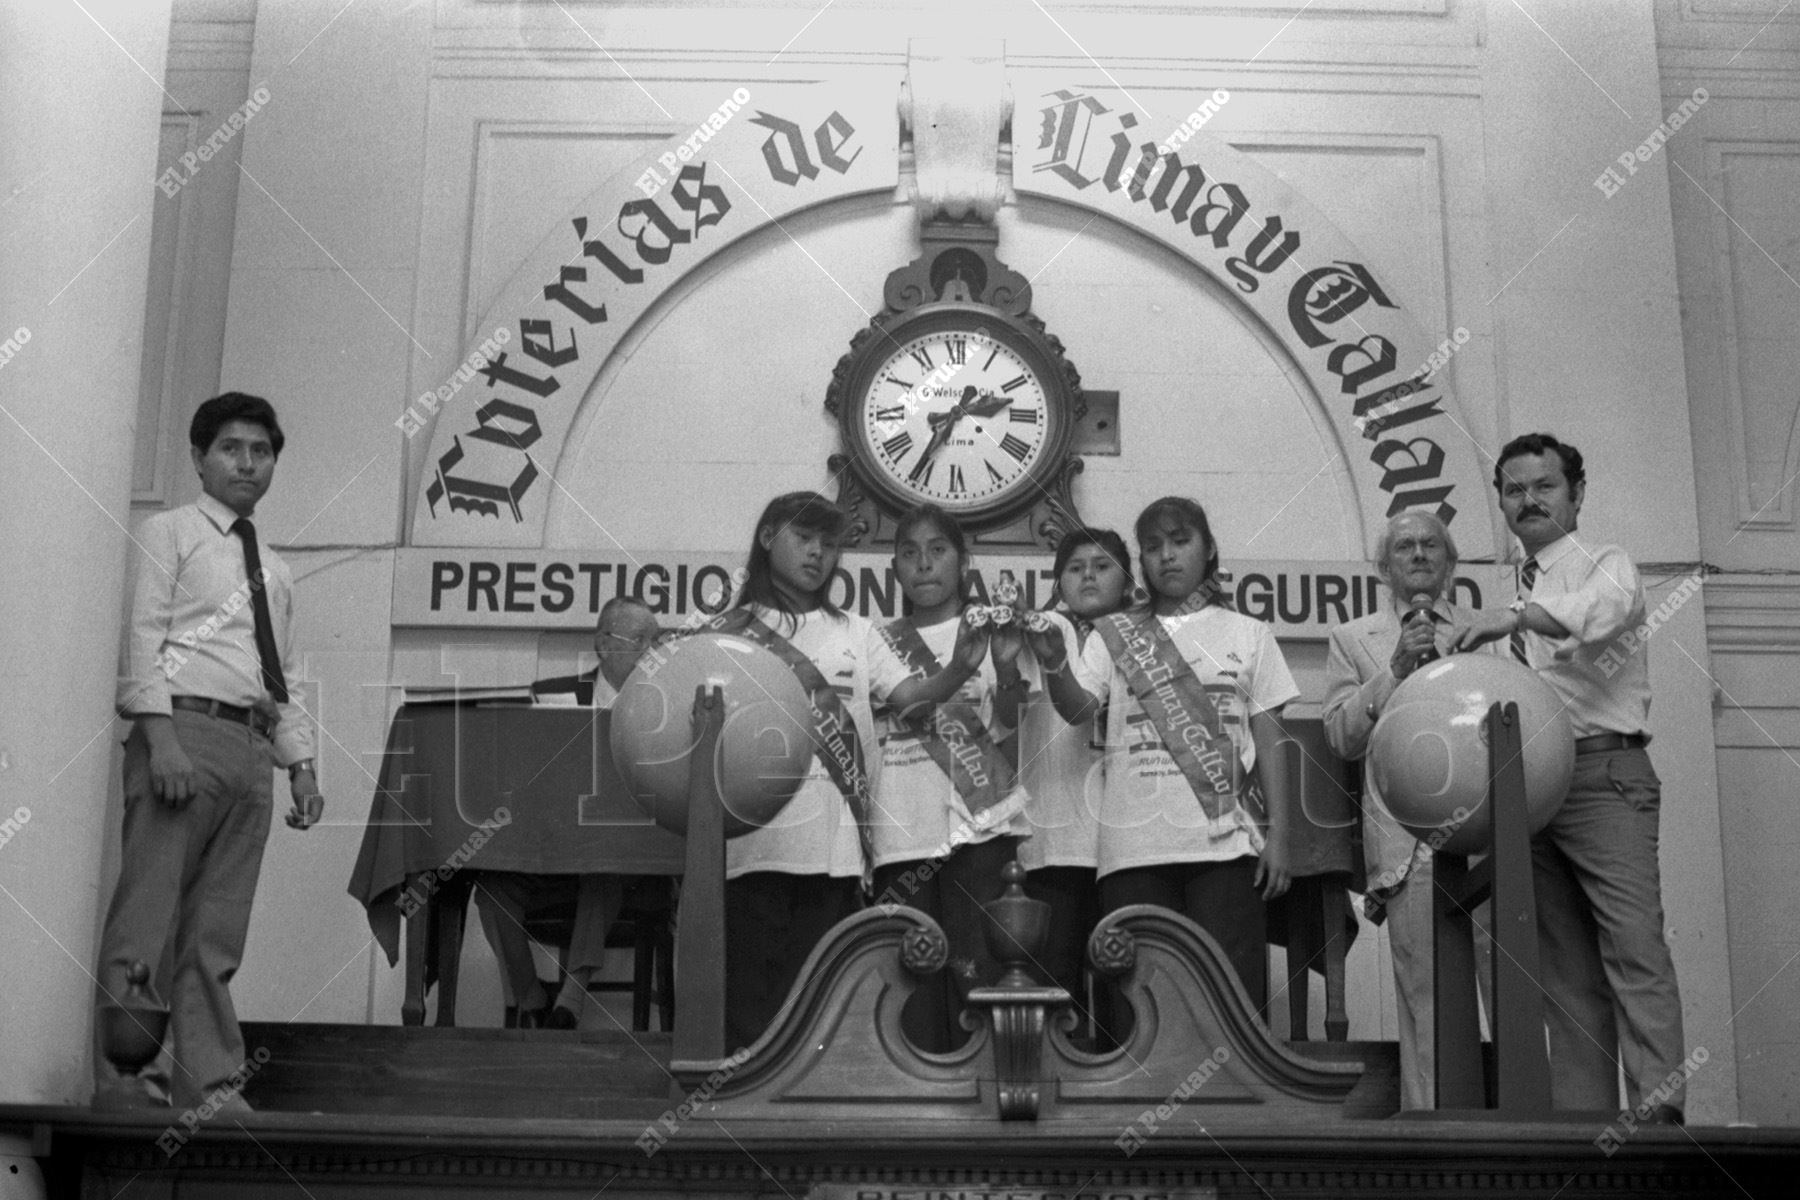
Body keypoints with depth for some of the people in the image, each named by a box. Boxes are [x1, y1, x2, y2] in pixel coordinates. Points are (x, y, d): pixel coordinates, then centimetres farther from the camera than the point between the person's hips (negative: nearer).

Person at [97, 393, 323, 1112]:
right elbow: (142, 637, -4)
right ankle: (115, 1079, -10)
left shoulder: (274, 569, 25)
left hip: (251, 748, 6)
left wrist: (301, 763, 11)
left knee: (218, 932, 4)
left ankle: (209, 1085, 3)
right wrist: (160, 736, -16)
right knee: (146, 916, -10)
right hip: (184, 729, -6)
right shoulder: (167, 534, 7)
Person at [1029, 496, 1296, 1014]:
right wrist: (1053, 662, -21)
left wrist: (1278, 834, 1)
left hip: (1226, 841, 0)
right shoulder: (1115, 636, 13)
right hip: (1135, 848, 1)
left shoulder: (1247, 634, 13)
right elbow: (1078, 709, -1)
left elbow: (1269, 739, 9)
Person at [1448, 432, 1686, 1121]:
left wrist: (1516, 618, -34)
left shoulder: (1608, 565, 5)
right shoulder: (1514, 594, 22)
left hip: (1604, 772, -6)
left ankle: (1659, 1110, -22)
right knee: (1564, 966, 4)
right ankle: (1582, 1118, 4)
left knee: (1634, 944, -17)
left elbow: (1607, 608, -21)